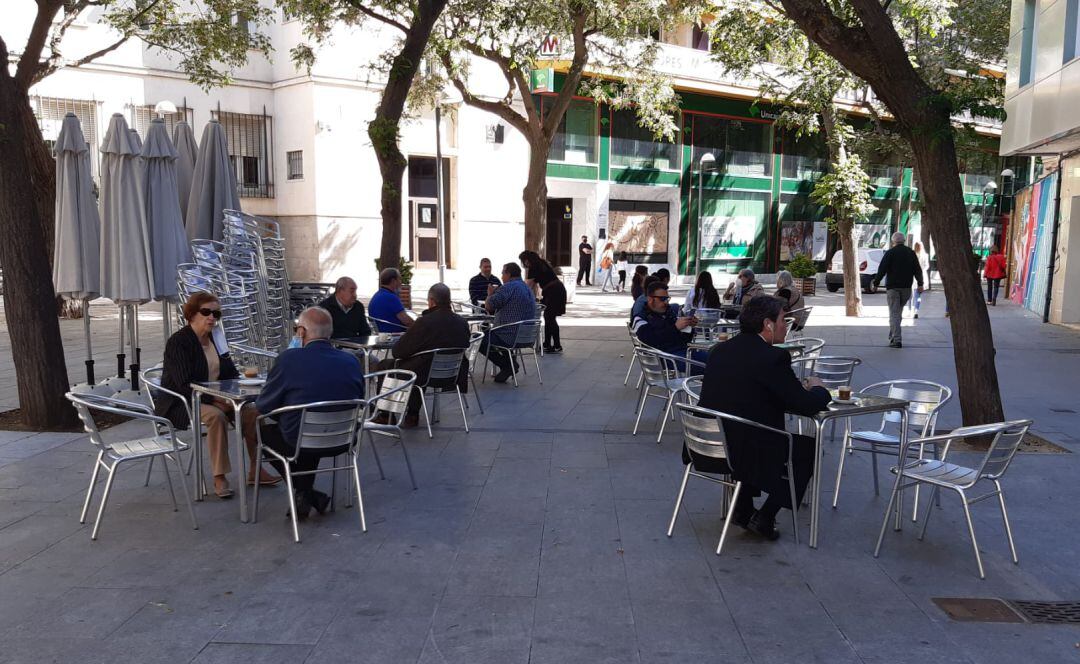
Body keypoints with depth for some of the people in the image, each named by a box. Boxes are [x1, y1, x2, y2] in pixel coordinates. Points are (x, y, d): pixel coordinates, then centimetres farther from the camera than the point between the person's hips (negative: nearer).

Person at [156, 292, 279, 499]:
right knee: (217, 416, -35)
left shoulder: (215, 338, 10)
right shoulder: (178, 342, -12)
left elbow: (230, 373, 15)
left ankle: (255, 470, -6)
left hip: (215, 398, 7)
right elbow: (185, 385, -21)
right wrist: (214, 400, -27)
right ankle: (219, 478, -27)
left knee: (251, 411, -15)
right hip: (182, 403, -7)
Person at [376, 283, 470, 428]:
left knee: (384, 365, 18)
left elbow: (397, 352, -16)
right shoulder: (462, 322, -6)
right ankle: (412, 416, 37)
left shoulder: (425, 322, -23)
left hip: (425, 376, -6)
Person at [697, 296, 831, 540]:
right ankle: (765, 517, 15)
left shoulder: (719, 350, 7)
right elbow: (807, 406, -11)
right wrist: (817, 389, 13)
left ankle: (743, 509, 33)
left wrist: (800, 389, 19)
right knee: (807, 446, 16)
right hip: (743, 453, -7)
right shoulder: (772, 357, -15)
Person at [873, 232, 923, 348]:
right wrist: (920, 284, 8)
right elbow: (918, 270, 8)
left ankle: (896, 340, -11)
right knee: (898, 311, 18)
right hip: (907, 287, 5)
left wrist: (876, 283, -5)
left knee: (894, 313, -4)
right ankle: (893, 335, 23)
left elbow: (882, 270, -10)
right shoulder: (911, 253, 10)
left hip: (893, 287, -5)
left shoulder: (890, 253, -5)